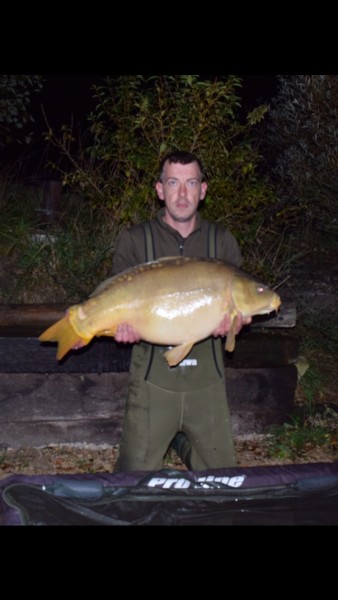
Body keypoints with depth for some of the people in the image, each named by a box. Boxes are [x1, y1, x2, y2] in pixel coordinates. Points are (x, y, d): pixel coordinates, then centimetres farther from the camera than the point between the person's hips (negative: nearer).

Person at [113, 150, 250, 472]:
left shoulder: (223, 242, 7)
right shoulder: (133, 241, 1)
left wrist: (233, 321, -17)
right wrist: (126, 327, -21)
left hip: (207, 376, 2)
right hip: (152, 375, -2)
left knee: (221, 476, 11)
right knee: (137, 480, 3)